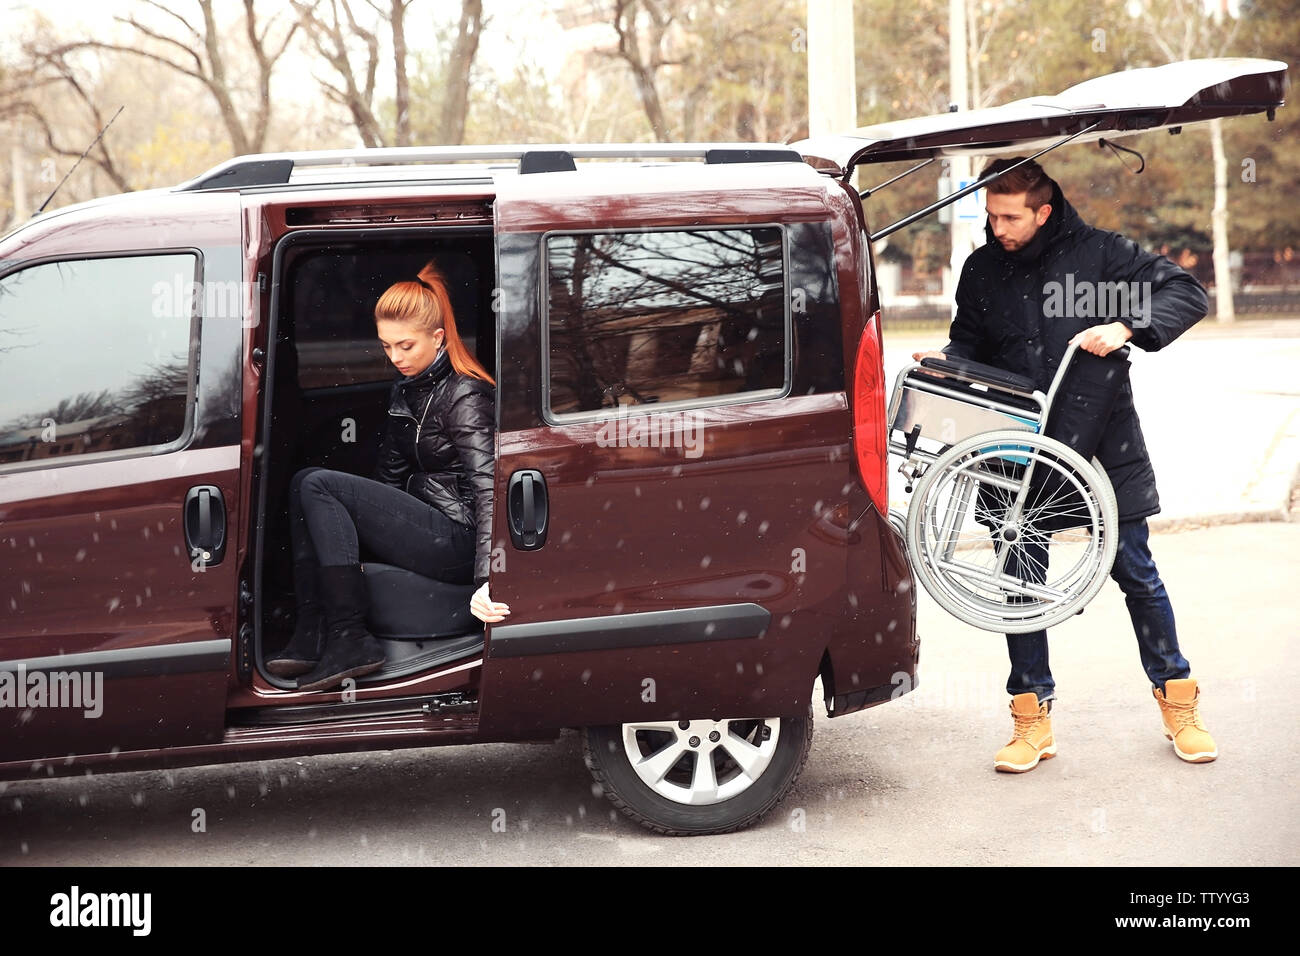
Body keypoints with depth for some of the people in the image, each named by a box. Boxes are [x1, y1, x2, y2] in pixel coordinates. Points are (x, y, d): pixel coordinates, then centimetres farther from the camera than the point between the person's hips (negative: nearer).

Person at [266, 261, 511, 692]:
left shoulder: (465, 395, -13)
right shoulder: (405, 389, 14)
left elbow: (486, 486, -24)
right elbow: (391, 474, 19)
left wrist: (487, 578, -35)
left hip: (457, 540, -9)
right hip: (421, 518, 9)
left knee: (318, 485, -15)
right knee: (304, 483, -2)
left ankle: (350, 640, -17)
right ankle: (311, 632, -12)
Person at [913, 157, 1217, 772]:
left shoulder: (1098, 252, -5)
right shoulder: (981, 271, 6)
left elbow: (1186, 293, -7)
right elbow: (971, 344, 16)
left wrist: (1126, 328, -22)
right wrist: (945, 362, -7)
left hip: (1105, 444, -3)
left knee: (1135, 571, 6)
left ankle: (1177, 700, 22)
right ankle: (1032, 718, 14)